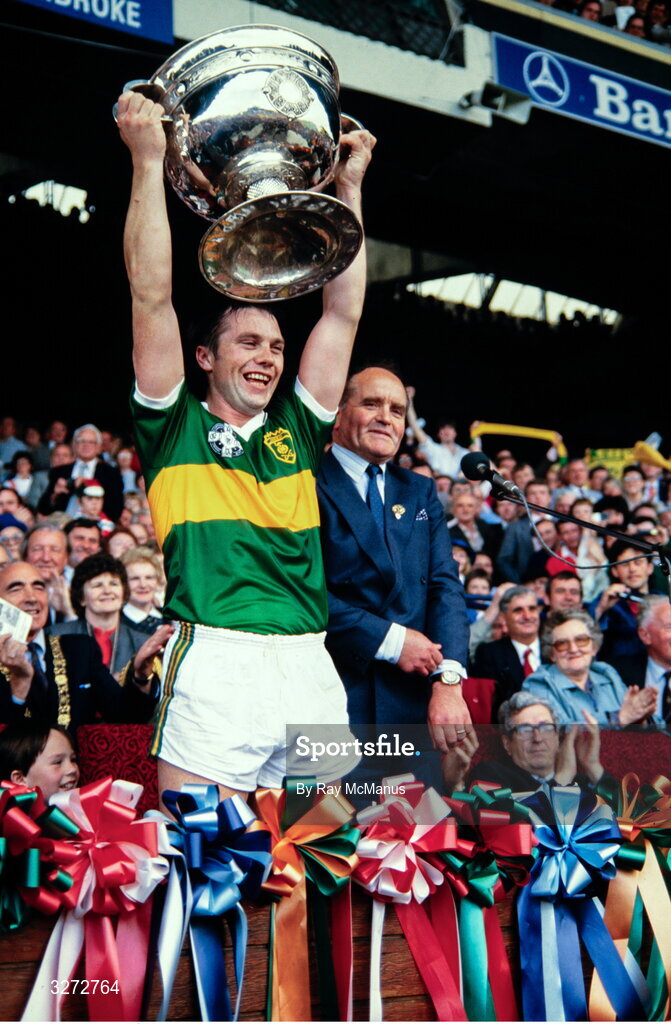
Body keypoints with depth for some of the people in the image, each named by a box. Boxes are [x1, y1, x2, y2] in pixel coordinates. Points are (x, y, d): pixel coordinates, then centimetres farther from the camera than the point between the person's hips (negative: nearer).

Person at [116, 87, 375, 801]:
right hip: (214, 664, -4)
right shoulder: (175, 427, 9)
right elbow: (151, 296, 3)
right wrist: (149, 160, 3)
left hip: (312, 670, 5)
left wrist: (349, 187, 21)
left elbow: (342, 313, 19)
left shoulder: (296, 431, 19)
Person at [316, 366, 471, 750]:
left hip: (413, 700, 5)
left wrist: (448, 680, -9)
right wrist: (390, 639, -14)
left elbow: (445, 585, 5)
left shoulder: (421, 492, 17)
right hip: (332, 695, -4)